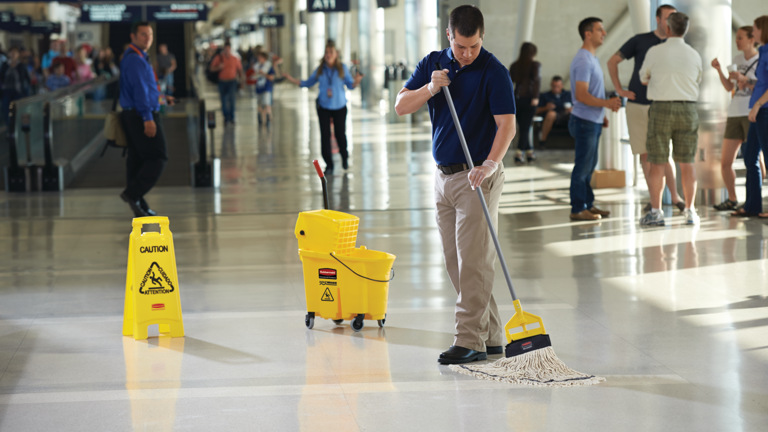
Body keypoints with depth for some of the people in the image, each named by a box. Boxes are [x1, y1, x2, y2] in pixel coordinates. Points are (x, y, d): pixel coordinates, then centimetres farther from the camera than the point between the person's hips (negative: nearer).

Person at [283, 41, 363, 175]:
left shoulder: (343, 68, -4)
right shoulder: (320, 69, 1)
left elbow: (350, 85, -5)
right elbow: (308, 83, 10)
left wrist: (356, 82, -27)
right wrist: (293, 80, -1)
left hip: (339, 107, -1)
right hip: (324, 107, 1)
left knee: (340, 134, 1)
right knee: (325, 135, -3)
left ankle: (345, 158, 31)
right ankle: (329, 165, 8)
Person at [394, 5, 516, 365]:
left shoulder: (493, 72, -11)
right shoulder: (433, 64, 7)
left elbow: (507, 125, -18)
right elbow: (401, 106, 2)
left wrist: (490, 163, -32)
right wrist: (430, 88, -16)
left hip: (477, 177, -7)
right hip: (443, 174, 7)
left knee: (474, 261, -9)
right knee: (455, 263, 8)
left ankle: (470, 342, -8)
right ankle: (491, 336, 14)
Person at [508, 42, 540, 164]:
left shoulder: (514, 66, 9)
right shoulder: (535, 65, -3)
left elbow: (510, 82, 6)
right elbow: (536, 80, -15)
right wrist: (535, 97, -17)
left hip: (516, 98, 4)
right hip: (528, 98, -4)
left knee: (524, 127, 14)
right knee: (525, 128, -3)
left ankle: (530, 153, 21)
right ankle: (519, 153, -14)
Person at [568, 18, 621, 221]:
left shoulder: (592, 59, 15)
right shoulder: (583, 61, -18)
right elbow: (581, 95, -25)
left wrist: (601, 114, 20)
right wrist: (606, 103, -30)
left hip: (593, 121, 10)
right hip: (585, 121, -10)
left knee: (589, 166, 14)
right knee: (583, 166, -5)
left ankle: (588, 204, 21)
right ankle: (578, 209, -1)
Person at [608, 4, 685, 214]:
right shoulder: (640, 40, -2)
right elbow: (612, 61, 5)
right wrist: (619, 90, -3)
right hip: (637, 106, 0)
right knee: (645, 154, 3)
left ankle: (674, 196, -1)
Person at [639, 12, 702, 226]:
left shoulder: (655, 52, -5)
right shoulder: (694, 56, 3)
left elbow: (643, 78, 9)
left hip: (661, 108, -2)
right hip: (687, 108, 3)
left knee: (657, 163, 2)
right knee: (687, 162, 9)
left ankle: (656, 211, 1)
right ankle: (690, 211, 9)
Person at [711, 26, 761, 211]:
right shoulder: (737, 59, 14)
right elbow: (729, 87, 14)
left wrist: (743, 79, -20)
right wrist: (719, 70, 0)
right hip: (735, 114, 6)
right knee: (725, 161, 6)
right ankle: (732, 200, 18)